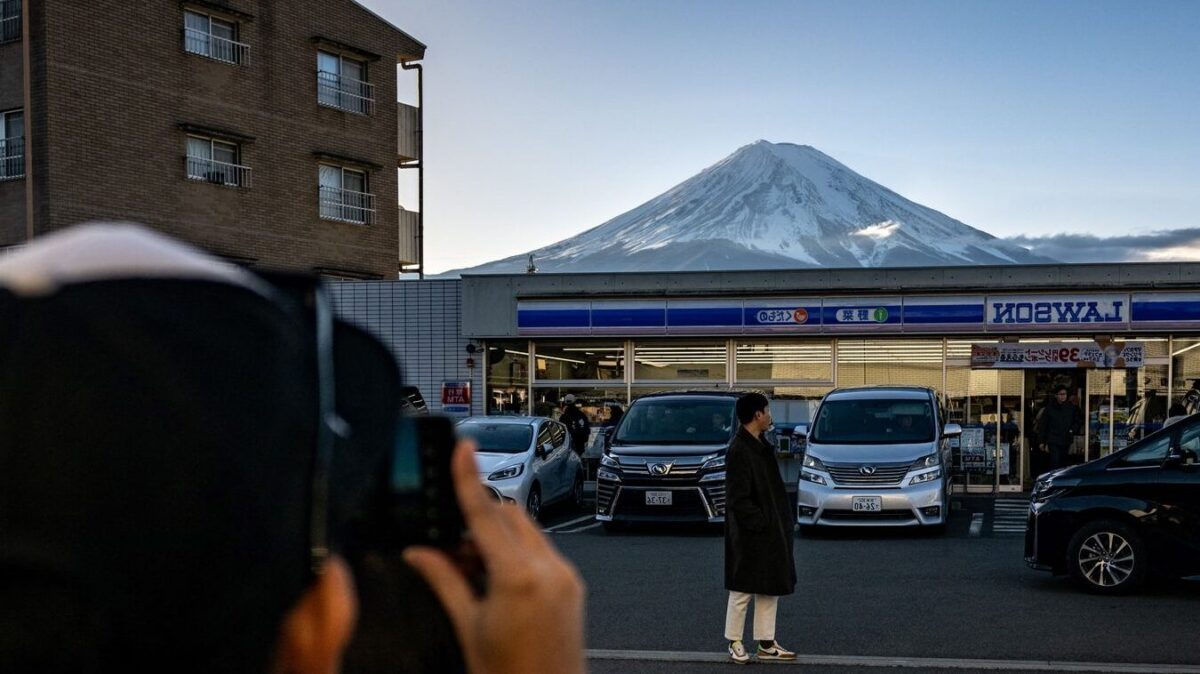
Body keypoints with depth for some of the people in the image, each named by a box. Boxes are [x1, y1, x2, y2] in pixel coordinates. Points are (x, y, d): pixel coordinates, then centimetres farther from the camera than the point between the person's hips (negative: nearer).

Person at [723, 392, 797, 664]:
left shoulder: (762, 446, 10)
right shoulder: (739, 451, -19)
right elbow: (738, 499, -20)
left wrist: (779, 524, 10)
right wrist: (761, 523, -18)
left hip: (771, 531, 9)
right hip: (749, 535, -9)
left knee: (770, 588, 13)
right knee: (742, 590, 3)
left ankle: (766, 644, 21)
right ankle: (735, 643, 15)